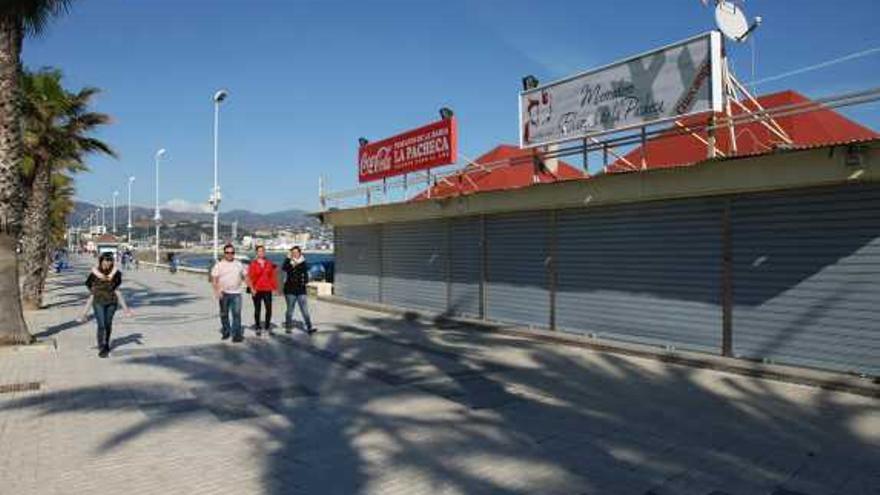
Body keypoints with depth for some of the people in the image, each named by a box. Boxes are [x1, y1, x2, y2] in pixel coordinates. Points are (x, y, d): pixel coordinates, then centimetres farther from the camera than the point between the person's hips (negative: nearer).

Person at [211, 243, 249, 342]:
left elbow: (245, 277, 15)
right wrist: (217, 290, -19)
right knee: (224, 314, 10)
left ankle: (236, 334, -7)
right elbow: (214, 279, -5)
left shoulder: (239, 264, 10)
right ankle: (226, 331, 26)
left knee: (237, 314, -8)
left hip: (236, 293, 1)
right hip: (224, 293, 0)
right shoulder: (219, 265, 1)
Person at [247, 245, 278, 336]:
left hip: (267, 290, 2)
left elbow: (272, 276, 8)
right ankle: (258, 328, 13)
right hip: (257, 290, -2)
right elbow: (250, 277, -2)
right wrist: (252, 288, -11)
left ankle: (267, 327, 13)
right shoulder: (253, 264, 0)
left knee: (269, 309, -1)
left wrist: (275, 287, 3)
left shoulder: (269, 264, 7)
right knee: (257, 309, 5)